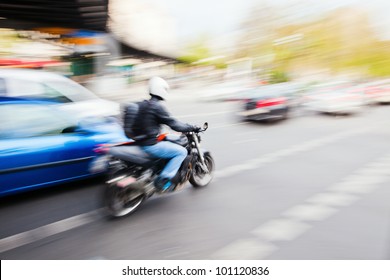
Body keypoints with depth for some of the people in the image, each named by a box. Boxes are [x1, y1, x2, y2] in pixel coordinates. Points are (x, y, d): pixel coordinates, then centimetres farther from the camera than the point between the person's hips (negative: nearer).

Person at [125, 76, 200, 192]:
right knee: (182, 152, -5)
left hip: (140, 142, 10)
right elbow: (173, 124, -15)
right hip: (150, 145, -10)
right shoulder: (157, 106, -14)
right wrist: (191, 128, -5)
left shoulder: (142, 104, 12)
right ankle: (163, 180, -9)